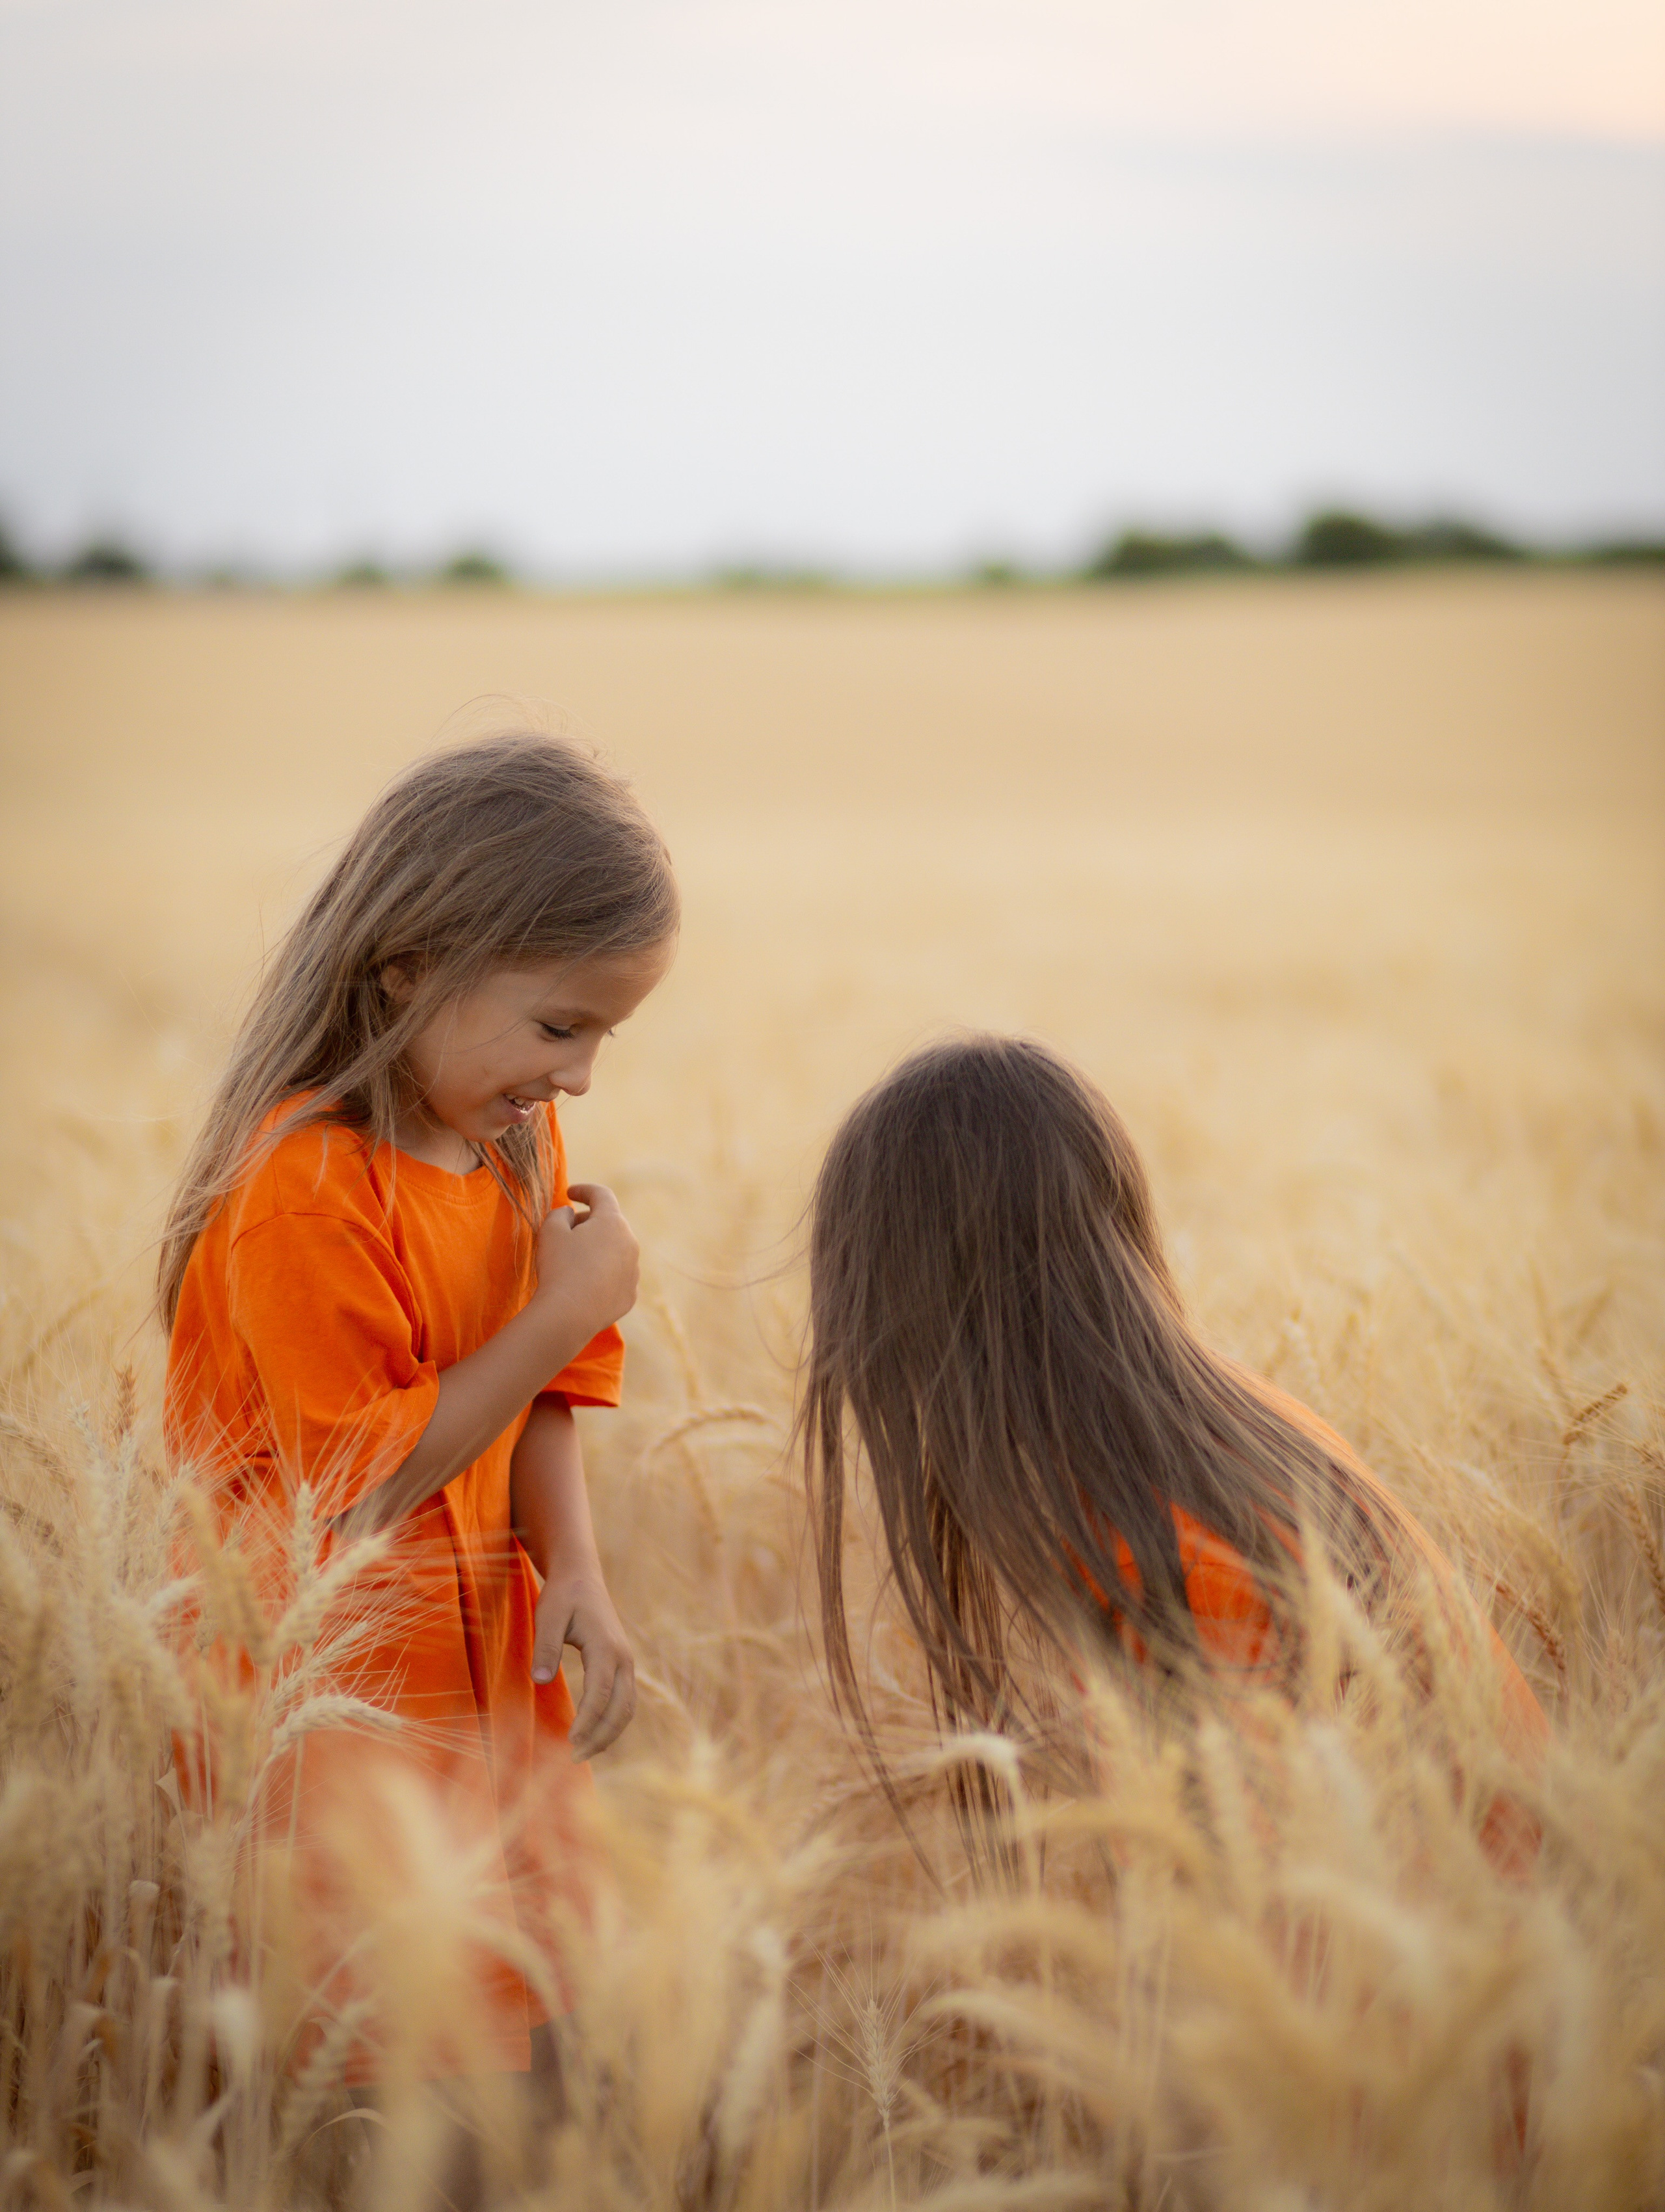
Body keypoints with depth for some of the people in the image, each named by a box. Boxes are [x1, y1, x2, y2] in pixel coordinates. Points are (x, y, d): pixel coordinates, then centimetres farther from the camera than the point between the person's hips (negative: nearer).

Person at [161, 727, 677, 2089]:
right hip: (346, 1711, -8)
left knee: (524, 2027, 13)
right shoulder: (306, 1187, -23)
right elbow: (361, 1483, -21)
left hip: (487, 1678, 8)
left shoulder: (518, 1139, 4)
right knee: (409, 2064, -6)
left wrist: (574, 1572, -8)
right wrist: (566, 1311, -19)